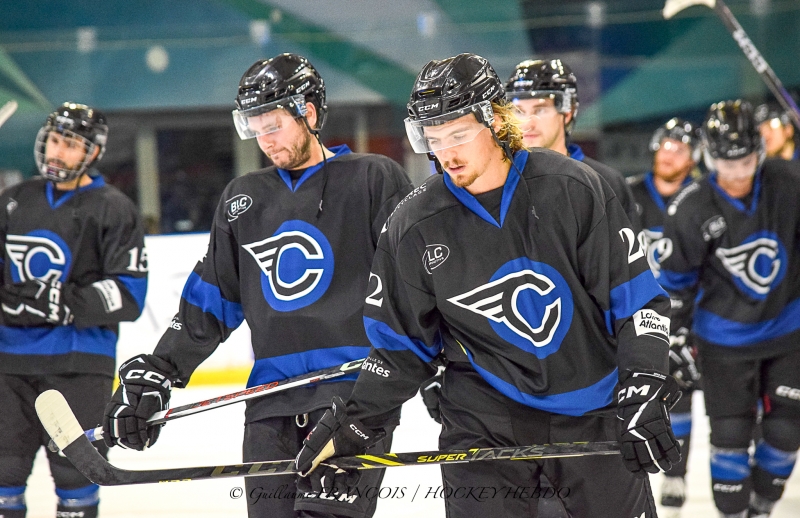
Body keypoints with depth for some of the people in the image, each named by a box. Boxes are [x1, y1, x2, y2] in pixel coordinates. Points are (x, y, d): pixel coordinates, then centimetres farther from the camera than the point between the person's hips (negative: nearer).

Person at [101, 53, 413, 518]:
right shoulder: (243, 199, 19)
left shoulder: (374, 179, 4)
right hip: (272, 401, 5)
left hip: (355, 391, -5)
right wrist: (154, 373, 13)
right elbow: (210, 300, 21)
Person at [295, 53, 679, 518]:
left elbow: (637, 297, -6)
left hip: (594, 414, 0)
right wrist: (353, 425, -1)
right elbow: (403, 345, 7)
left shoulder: (573, 189, -9)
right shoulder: (415, 227, -4)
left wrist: (643, 393, -15)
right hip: (484, 422, 0)